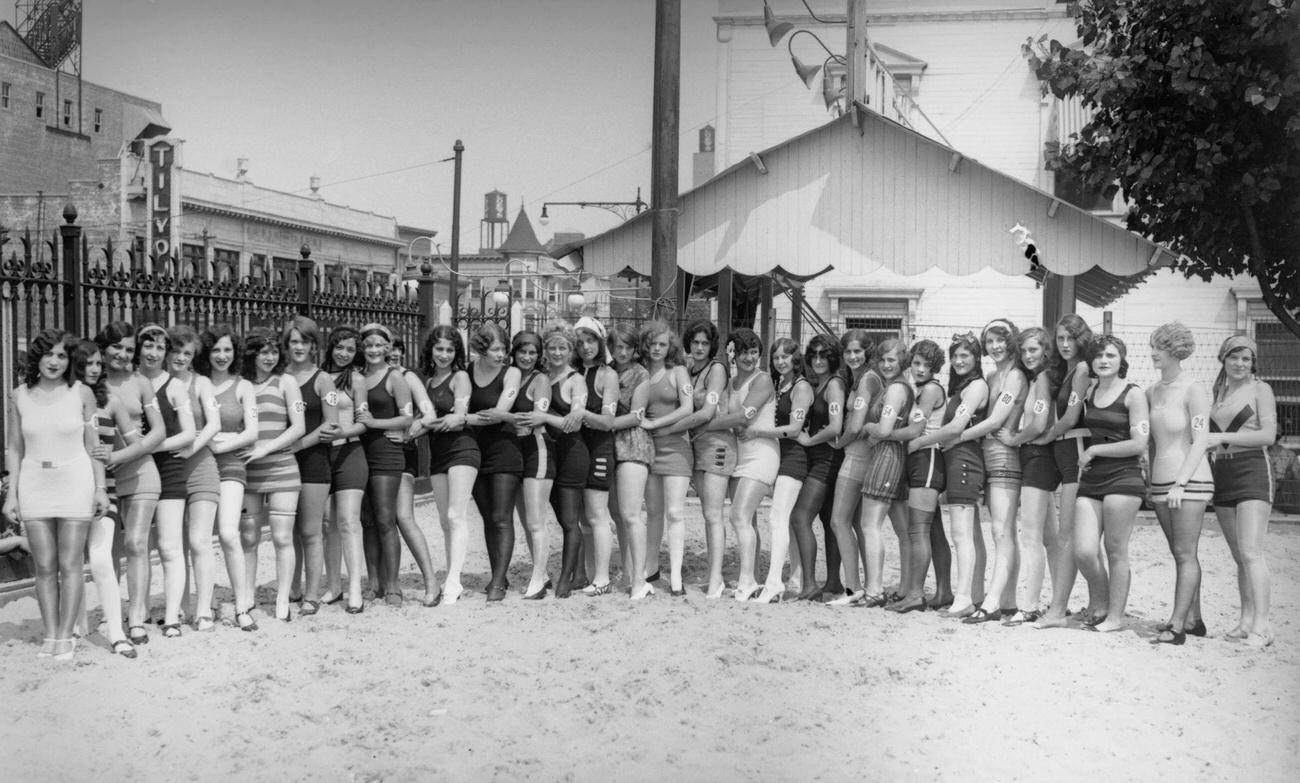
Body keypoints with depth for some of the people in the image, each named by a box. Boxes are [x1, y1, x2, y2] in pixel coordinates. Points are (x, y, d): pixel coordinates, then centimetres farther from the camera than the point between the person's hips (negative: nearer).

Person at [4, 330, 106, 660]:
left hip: (74, 483, -2)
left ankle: (65, 637, 6)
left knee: (70, 565, -1)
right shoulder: (20, 397, 4)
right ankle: (49, 636, 11)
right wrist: (11, 494, 4)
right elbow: (15, 450, 8)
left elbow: (93, 445, 3)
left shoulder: (82, 394, -1)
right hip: (34, 484, 2)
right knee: (44, 567, 4)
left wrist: (100, 487, -2)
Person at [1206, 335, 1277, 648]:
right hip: (1221, 476, 6)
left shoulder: (1260, 389, 1)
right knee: (1239, 557, 7)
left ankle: (1261, 625, -17)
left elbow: (1268, 434, -9)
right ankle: (1246, 619, 11)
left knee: (1251, 552, -15)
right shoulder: (1216, 392, 17)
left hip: (1252, 472, -6)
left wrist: (1222, 438, -13)